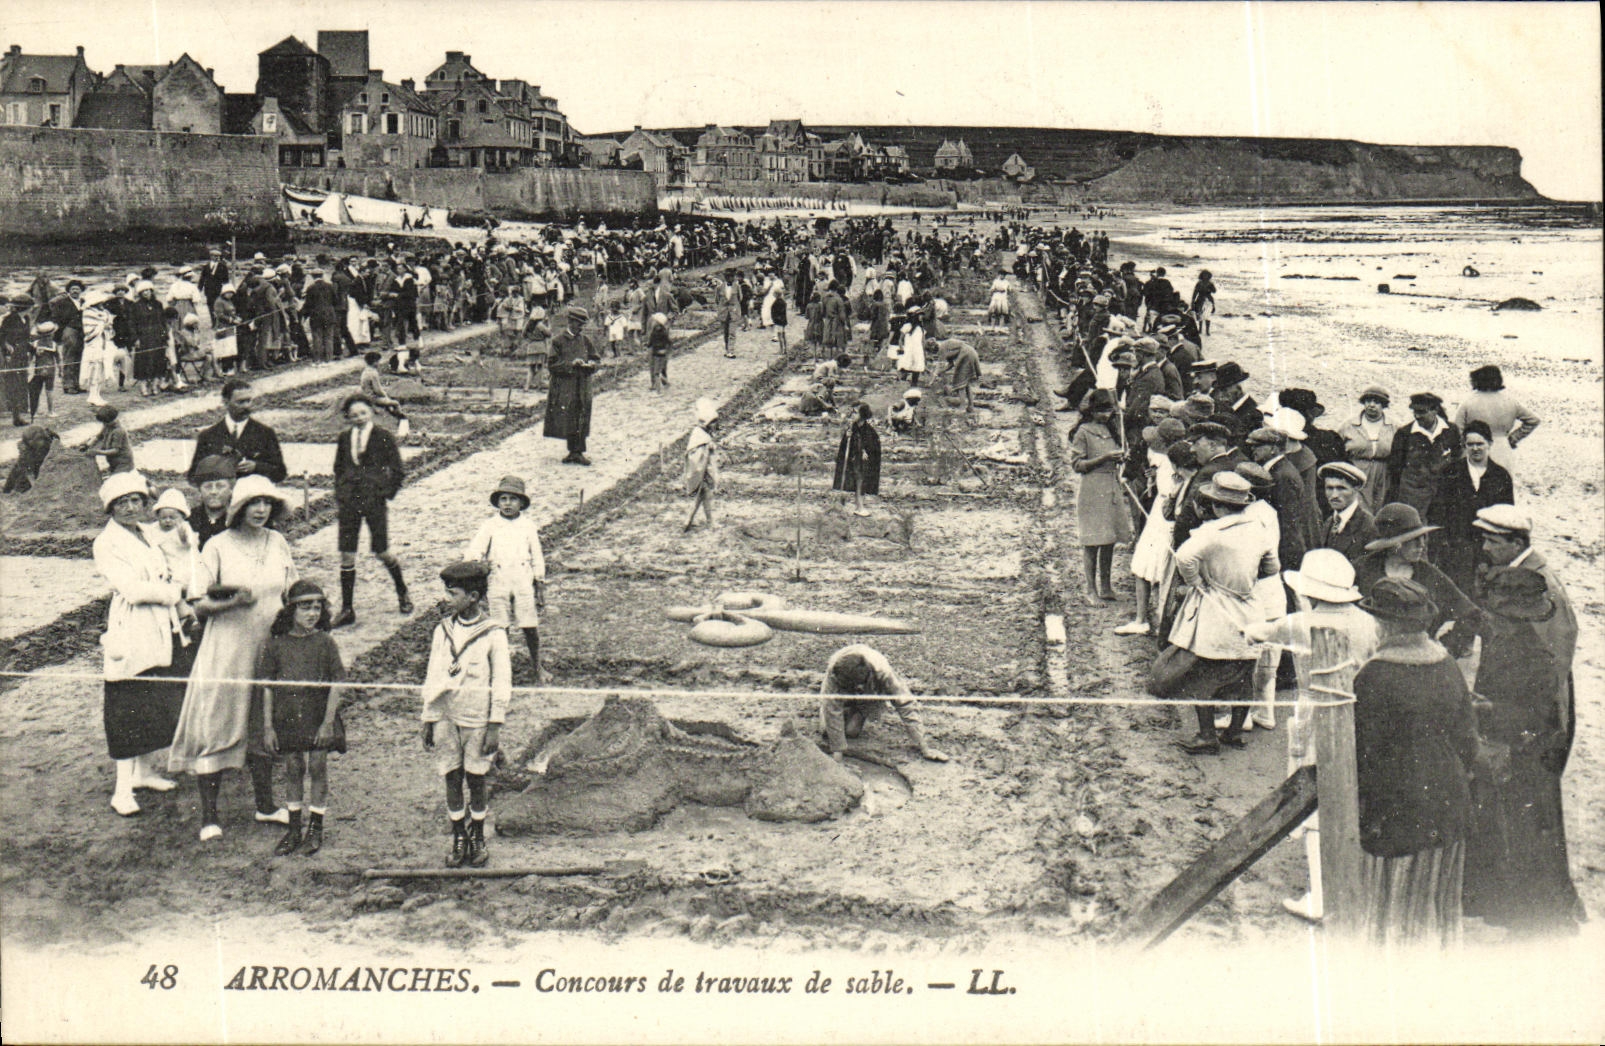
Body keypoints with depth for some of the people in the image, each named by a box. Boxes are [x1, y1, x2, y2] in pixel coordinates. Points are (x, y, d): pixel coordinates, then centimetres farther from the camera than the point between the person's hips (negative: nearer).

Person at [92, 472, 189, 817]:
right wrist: (175, 592, -8)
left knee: (161, 706, 12)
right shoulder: (107, 544, -9)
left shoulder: (146, 535, 15)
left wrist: (185, 613, 11)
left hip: (165, 632, 8)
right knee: (129, 712, -4)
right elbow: (132, 589, -18)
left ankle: (146, 770, 26)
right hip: (133, 636, -7)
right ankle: (123, 788, 0)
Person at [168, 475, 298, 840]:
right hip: (226, 650, -4)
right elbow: (200, 606, -7)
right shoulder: (218, 546, -6)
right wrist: (233, 602, -22)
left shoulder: (278, 543, 6)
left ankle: (264, 804, 26)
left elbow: (290, 594, 16)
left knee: (265, 728, 12)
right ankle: (209, 814, 5)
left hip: (269, 648, 4)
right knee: (215, 728, -2)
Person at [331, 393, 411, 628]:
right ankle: (347, 610, 7)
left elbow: (396, 469, 2)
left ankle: (402, 594, 31)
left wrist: (387, 494, -5)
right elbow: (339, 469, 17)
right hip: (348, 501, 3)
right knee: (346, 554, 1)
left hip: (375, 500, -3)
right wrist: (338, 498, 11)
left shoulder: (383, 438, -3)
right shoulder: (344, 439, 8)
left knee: (381, 552, 4)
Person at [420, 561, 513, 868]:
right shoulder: (443, 630, 5)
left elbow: (501, 682, -5)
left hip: (477, 717, -3)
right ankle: (458, 840, 15)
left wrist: (495, 726, -8)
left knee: (475, 779, 3)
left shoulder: (493, 634, -7)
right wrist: (428, 720, 9)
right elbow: (432, 677, 11)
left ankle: (477, 839, 20)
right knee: (452, 779, 4)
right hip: (445, 716, 3)